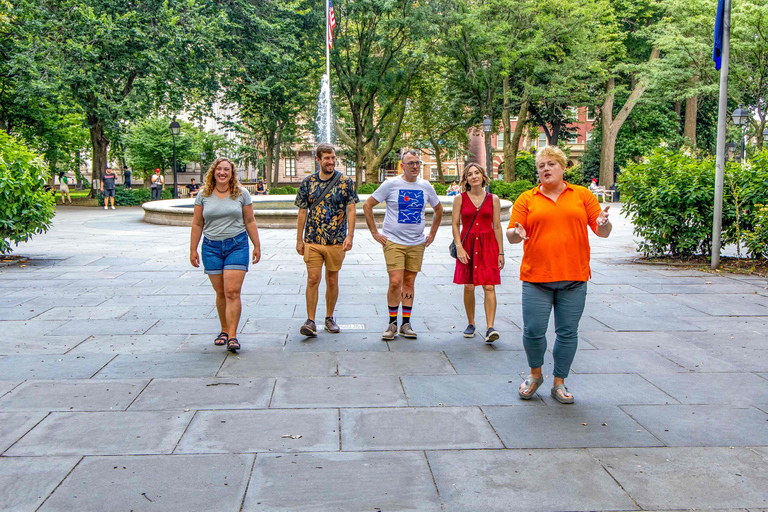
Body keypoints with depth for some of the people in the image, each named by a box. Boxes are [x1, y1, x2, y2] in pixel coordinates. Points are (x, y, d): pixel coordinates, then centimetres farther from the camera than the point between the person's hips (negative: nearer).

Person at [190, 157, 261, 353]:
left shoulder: (241, 194, 4)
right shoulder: (204, 195, 6)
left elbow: (250, 221, 9)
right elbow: (197, 224, 9)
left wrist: (257, 245, 8)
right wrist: (193, 249, 8)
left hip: (237, 245, -2)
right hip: (212, 247, 2)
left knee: (232, 292, -11)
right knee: (221, 292, 6)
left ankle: (232, 336, -11)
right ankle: (224, 330, 22)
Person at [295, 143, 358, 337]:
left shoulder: (346, 182, 0)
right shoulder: (307, 182, 4)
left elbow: (351, 210, -3)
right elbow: (302, 212, 7)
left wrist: (350, 236, -13)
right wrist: (299, 239, 5)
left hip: (337, 241, 0)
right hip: (312, 241, 0)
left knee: (332, 280, 8)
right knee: (313, 279, -5)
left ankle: (329, 318, 22)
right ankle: (310, 321, -1)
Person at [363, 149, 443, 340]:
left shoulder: (426, 186, 6)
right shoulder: (391, 184, -5)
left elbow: (438, 210, 22)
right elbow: (367, 206, 0)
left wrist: (432, 234, 15)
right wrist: (375, 233, -3)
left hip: (417, 243, 3)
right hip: (393, 241, -3)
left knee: (409, 283, 7)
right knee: (395, 282, -10)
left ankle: (406, 324, 16)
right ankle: (392, 323, 6)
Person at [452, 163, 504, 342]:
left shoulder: (493, 199, 5)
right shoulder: (460, 199, 3)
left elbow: (497, 226, 7)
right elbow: (455, 225, 3)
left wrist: (500, 252, 5)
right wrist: (459, 247, -9)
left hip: (488, 245, 0)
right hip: (467, 245, 0)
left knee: (489, 287, -9)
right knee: (468, 287, 4)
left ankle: (490, 328, -12)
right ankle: (470, 324, 19)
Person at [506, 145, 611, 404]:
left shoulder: (583, 195, 9)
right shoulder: (526, 199, 8)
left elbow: (602, 232, 8)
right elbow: (511, 234, 5)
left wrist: (603, 224, -15)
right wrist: (517, 233, -18)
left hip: (573, 277, 1)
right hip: (536, 277, 0)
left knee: (567, 333, 5)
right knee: (533, 331, -2)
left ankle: (559, 383, 21)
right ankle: (535, 374, 24)